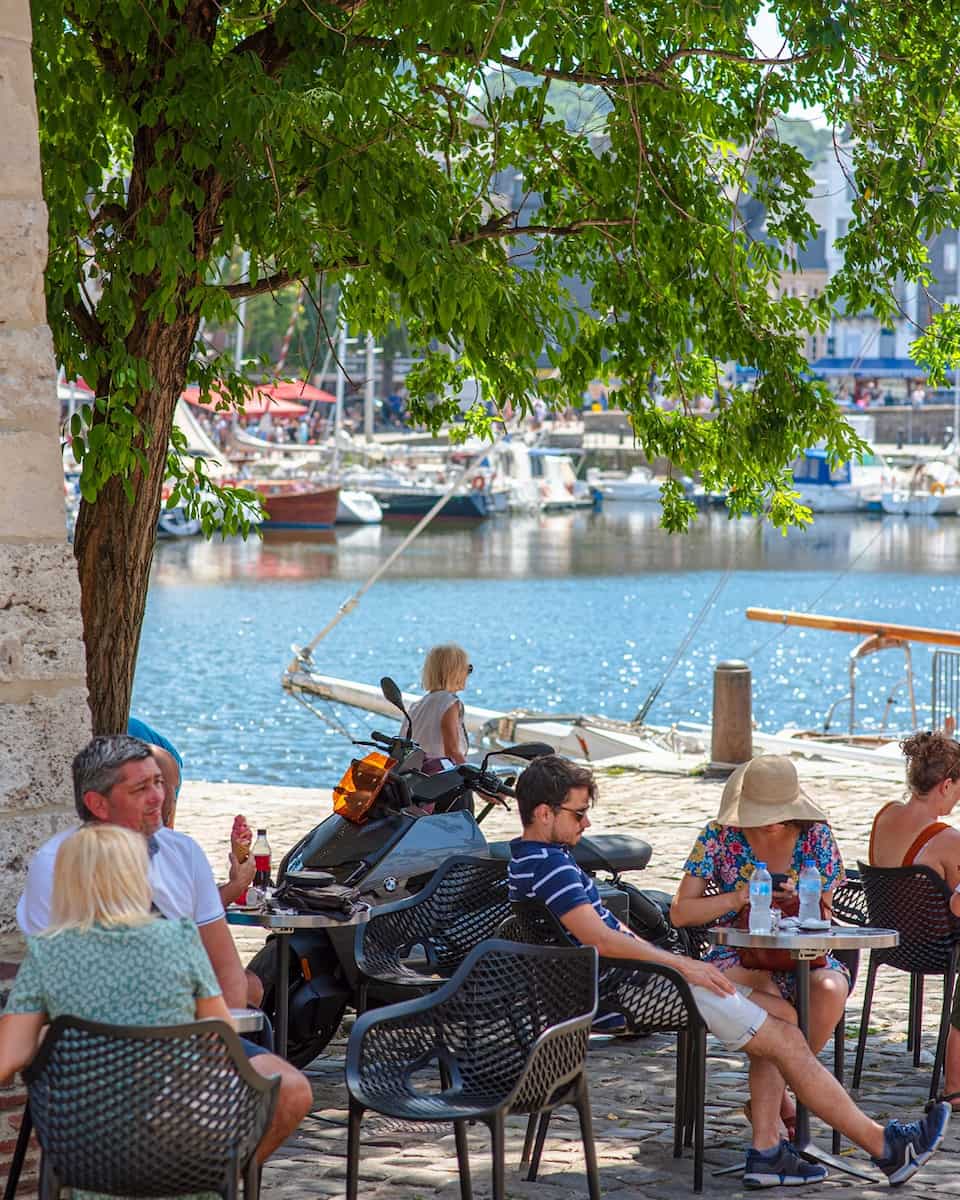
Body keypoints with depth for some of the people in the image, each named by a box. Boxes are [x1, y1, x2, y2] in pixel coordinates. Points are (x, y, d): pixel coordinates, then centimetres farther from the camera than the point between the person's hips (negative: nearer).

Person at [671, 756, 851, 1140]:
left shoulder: (816, 835, 2)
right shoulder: (720, 836, -2)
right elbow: (680, 912, -3)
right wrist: (738, 899, -19)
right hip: (737, 956, -2)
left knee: (829, 988, -33)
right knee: (766, 990, -38)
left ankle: (767, 1099, -13)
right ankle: (775, 1100, -24)